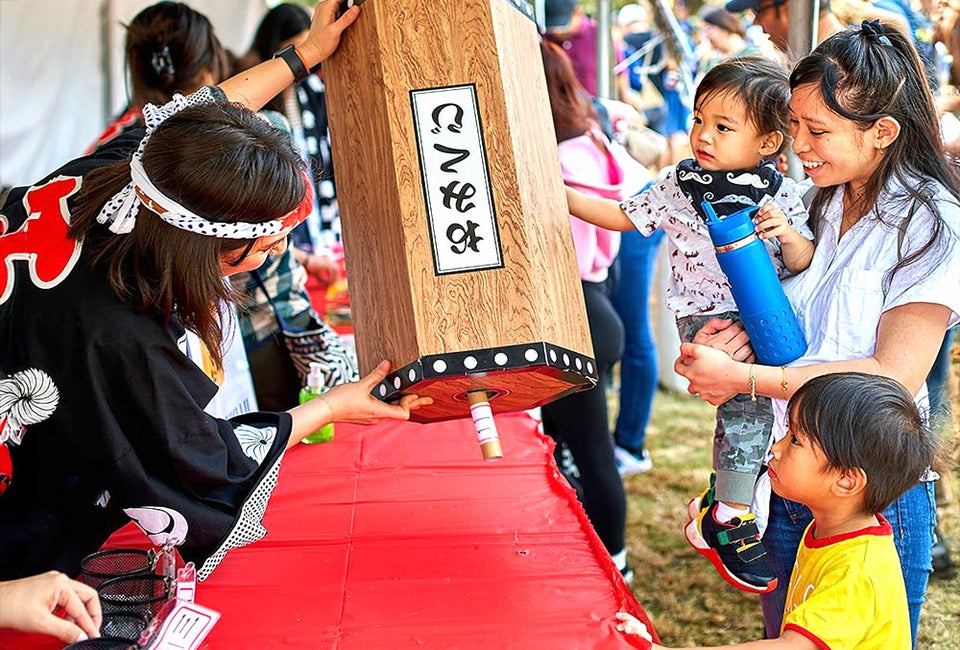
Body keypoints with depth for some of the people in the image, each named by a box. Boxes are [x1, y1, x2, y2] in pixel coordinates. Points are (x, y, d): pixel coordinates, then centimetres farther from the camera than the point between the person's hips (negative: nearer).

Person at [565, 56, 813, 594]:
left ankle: (727, 496, 18)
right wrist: (559, 194, 11)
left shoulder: (782, 194, 2)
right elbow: (623, 216, 16)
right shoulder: (682, 185, 3)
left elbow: (803, 263, 5)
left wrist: (787, 233, -16)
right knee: (748, 395, -21)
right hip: (706, 316, -3)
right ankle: (730, 515, -8)